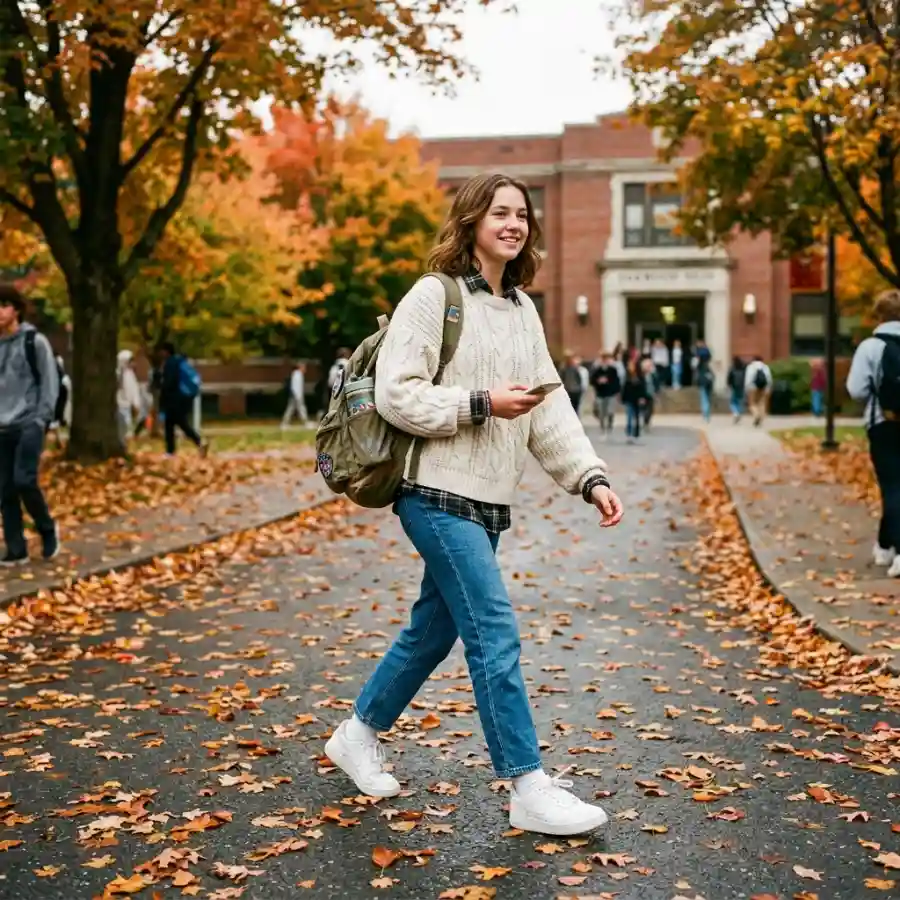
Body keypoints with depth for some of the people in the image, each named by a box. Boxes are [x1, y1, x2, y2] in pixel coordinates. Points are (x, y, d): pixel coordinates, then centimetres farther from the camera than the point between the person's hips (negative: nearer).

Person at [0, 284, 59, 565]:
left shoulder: (34, 341, -3)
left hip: (29, 424, -5)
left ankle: (47, 529, 9)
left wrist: (42, 418, -11)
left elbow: (50, 382, -4)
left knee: (24, 481, -15)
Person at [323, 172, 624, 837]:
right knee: (496, 635, -10)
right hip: (440, 495, -8)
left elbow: (551, 409, 11)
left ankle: (358, 734, 35)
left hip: (488, 503, 8)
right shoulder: (434, 295, -8)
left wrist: (590, 477, 1)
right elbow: (395, 394, -15)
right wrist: (481, 404, -17)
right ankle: (530, 789, -2)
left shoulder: (523, 309, 14)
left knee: (433, 631, 16)